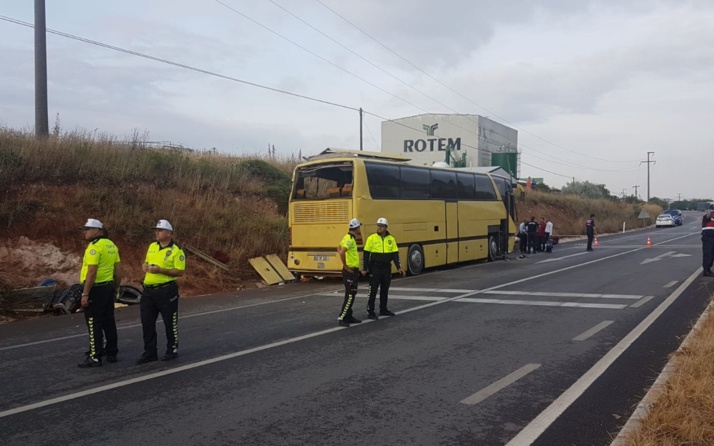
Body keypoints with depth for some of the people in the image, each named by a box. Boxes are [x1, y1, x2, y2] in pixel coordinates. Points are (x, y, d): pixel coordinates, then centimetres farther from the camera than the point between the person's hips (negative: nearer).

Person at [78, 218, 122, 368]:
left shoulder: (95, 246, -16)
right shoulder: (111, 245, 12)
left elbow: (91, 272, -21)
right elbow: (118, 270, 14)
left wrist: (85, 294, -20)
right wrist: (116, 288, 21)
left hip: (95, 289, -9)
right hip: (108, 287, 9)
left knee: (94, 324, -4)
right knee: (108, 322, 14)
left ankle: (95, 357, -1)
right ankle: (112, 353, 21)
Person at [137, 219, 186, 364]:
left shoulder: (176, 251, -10)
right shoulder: (152, 246, 11)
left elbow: (180, 272, -15)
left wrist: (161, 270, -23)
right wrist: (145, 266, 0)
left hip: (166, 291, -7)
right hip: (148, 291, 7)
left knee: (170, 323, 5)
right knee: (147, 323, 9)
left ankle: (172, 350, 20)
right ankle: (150, 353, 19)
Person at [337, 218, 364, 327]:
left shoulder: (349, 237, 11)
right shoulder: (349, 239, -19)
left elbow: (339, 248, 25)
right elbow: (341, 252, -31)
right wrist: (345, 266, -21)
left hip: (353, 270, 10)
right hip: (350, 271, -10)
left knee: (351, 295, 16)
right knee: (350, 296, -8)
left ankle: (348, 316, 24)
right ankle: (341, 318, -7)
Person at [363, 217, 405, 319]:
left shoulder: (391, 239, 4)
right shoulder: (371, 238, -6)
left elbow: (395, 254, 6)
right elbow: (366, 254, -4)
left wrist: (399, 267, -3)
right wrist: (364, 268, -8)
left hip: (387, 268, 4)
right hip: (375, 268, -4)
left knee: (385, 290, 13)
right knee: (373, 290, -3)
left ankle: (383, 309, 25)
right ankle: (370, 311, 2)